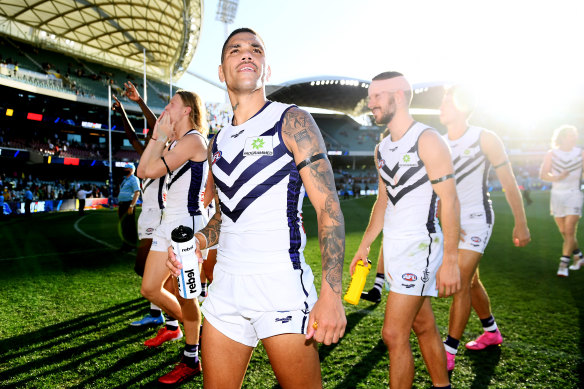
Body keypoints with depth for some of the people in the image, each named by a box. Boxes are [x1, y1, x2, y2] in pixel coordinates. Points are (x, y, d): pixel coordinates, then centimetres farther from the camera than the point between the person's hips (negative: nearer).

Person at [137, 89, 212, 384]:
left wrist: (162, 136, -7)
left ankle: (192, 360, 13)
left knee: (183, 294, -2)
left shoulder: (193, 140, -12)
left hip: (188, 225, -9)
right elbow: (142, 170, 10)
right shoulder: (175, 143, 17)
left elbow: (151, 170, -19)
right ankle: (174, 326, 39)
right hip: (168, 224, 9)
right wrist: (156, 137, 8)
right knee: (149, 288, 14)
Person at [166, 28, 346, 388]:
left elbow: (329, 206, -11)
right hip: (225, 286, 6)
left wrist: (332, 294, -20)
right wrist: (201, 238, 2)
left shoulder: (292, 122, -4)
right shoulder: (219, 142, 14)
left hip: (281, 287, -5)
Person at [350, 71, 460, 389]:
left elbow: (449, 200, -14)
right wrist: (364, 246, 16)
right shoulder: (382, 149, 12)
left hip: (419, 246, -7)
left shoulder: (428, 141, -11)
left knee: (394, 334, -7)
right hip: (393, 245, 8)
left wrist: (449, 261, -18)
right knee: (423, 326, 18)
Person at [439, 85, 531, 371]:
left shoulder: (485, 139, -10)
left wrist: (521, 225, -4)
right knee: (471, 281, 17)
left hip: (476, 220, -6)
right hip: (450, 221, 6)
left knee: (461, 283, -11)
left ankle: (449, 351, -4)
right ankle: (492, 332, 37)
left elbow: (509, 184, -6)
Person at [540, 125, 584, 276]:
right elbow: (543, 174, -7)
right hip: (557, 195, 2)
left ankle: (563, 264, -8)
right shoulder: (551, 154, 0)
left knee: (569, 231, -11)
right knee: (563, 232, 9)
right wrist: (558, 178, -22)